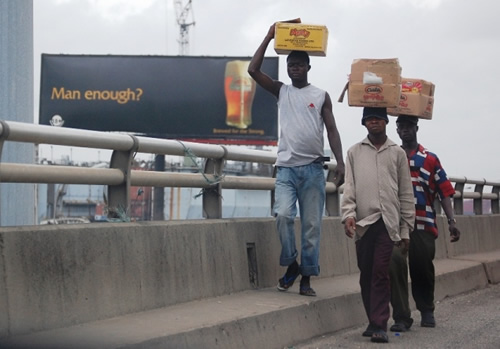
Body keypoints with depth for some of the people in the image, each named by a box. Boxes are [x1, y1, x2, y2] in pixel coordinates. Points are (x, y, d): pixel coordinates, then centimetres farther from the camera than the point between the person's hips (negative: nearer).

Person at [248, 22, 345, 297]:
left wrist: (340, 163, -7)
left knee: (312, 225, 0)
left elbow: (331, 130, 4)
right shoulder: (281, 91, 13)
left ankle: (306, 278, 6)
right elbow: (253, 70, 2)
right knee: (283, 215, -20)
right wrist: (269, 37, 4)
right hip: (286, 167, 0)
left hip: (313, 168, 0)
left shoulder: (321, 96, 9)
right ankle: (291, 265, -1)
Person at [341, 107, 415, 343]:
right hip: (363, 222, 2)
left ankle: (379, 325, -10)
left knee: (380, 273, -10)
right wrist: (348, 214, -11)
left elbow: (406, 193, 10)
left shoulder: (397, 153, 11)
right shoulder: (355, 152, 13)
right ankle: (374, 321, 18)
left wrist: (406, 228, 6)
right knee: (366, 275, 6)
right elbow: (349, 186, 5)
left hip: (388, 221, -2)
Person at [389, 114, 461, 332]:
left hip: (423, 224, 0)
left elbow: (444, 191, 5)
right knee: (395, 263, -17)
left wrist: (451, 221, -5)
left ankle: (427, 311, 31)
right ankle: (401, 317, -12)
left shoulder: (430, 160, 9)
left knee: (423, 269, 8)